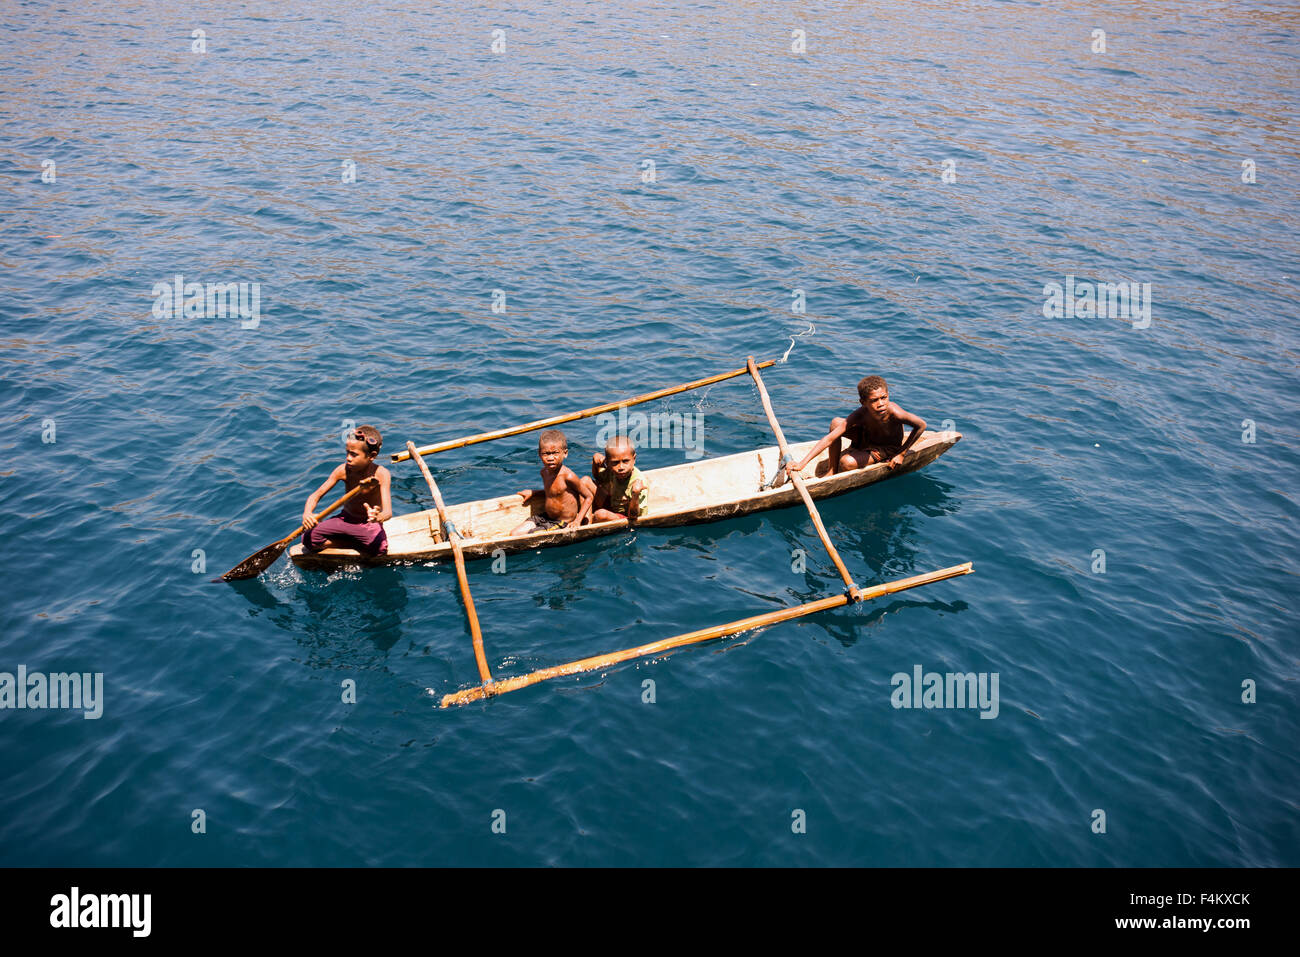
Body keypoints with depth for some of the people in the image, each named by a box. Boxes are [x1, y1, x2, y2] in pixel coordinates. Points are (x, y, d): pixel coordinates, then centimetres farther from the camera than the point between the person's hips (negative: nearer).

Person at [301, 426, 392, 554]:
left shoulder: (381, 474, -22)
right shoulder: (343, 470, -13)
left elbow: (388, 512, -30)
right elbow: (316, 495, -10)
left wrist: (378, 518, -56)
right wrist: (307, 513, -32)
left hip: (368, 525, -4)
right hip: (345, 519, 4)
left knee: (379, 547, -36)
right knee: (308, 538, -15)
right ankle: (356, 544, -5)